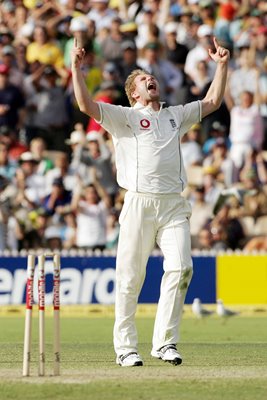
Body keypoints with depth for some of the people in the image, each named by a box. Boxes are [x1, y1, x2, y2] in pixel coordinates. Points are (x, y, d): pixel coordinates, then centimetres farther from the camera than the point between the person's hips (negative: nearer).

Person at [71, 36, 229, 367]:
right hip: (139, 202, -3)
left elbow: (212, 102, 28)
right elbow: (86, 105, -3)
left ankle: (164, 342, -6)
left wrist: (221, 65, 22)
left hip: (174, 205, 3)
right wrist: (76, 68, -9)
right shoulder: (124, 116, 10)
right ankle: (125, 347, 4)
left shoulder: (176, 116, 24)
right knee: (130, 278, -4)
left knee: (180, 268, -12)